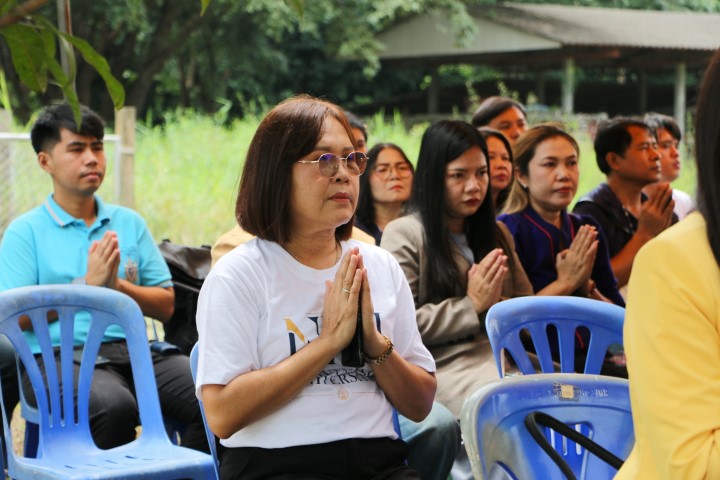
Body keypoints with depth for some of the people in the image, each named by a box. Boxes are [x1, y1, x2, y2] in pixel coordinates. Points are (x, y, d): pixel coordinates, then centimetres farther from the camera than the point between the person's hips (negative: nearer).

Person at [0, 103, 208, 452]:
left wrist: (117, 285, -3)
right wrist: (87, 284, -8)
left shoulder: (129, 223, 19)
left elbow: (165, 306, 15)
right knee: (115, 406, -37)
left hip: (132, 350, 4)